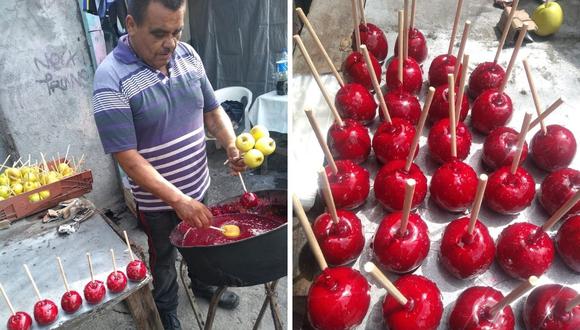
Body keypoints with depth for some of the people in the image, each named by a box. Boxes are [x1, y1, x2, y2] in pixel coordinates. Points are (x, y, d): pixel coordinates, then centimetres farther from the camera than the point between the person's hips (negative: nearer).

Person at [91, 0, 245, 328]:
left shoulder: (188, 55, -6)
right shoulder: (111, 79, -24)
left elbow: (212, 109, 3)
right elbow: (128, 158, -25)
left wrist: (232, 144, -17)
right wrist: (178, 200, -32)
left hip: (198, 186, 5)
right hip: (157, 200, -5)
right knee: (164, 258, 20)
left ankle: (203, 284, 58)